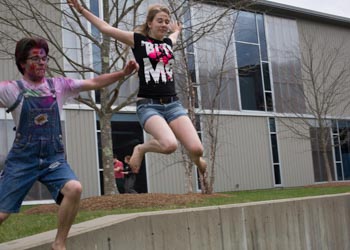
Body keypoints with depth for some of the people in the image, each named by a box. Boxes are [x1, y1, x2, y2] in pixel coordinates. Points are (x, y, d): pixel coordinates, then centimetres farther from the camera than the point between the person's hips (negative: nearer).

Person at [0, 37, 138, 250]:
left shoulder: (59, 85, 5)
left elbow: (95, 83, 2)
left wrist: (123, 73, -8)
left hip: (54, 158, 2)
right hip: (22, 160, -2)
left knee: (74, 189, -24)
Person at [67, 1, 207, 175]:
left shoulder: (168, 42, 16)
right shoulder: (138, 40, 3)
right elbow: (105, 28, 4)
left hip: (172, 104, 4)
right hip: (148, 105, -4)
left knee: (196, 149, -13)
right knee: (169, 144, -31)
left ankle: (196, 158, 27)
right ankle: (141, 149, 4)